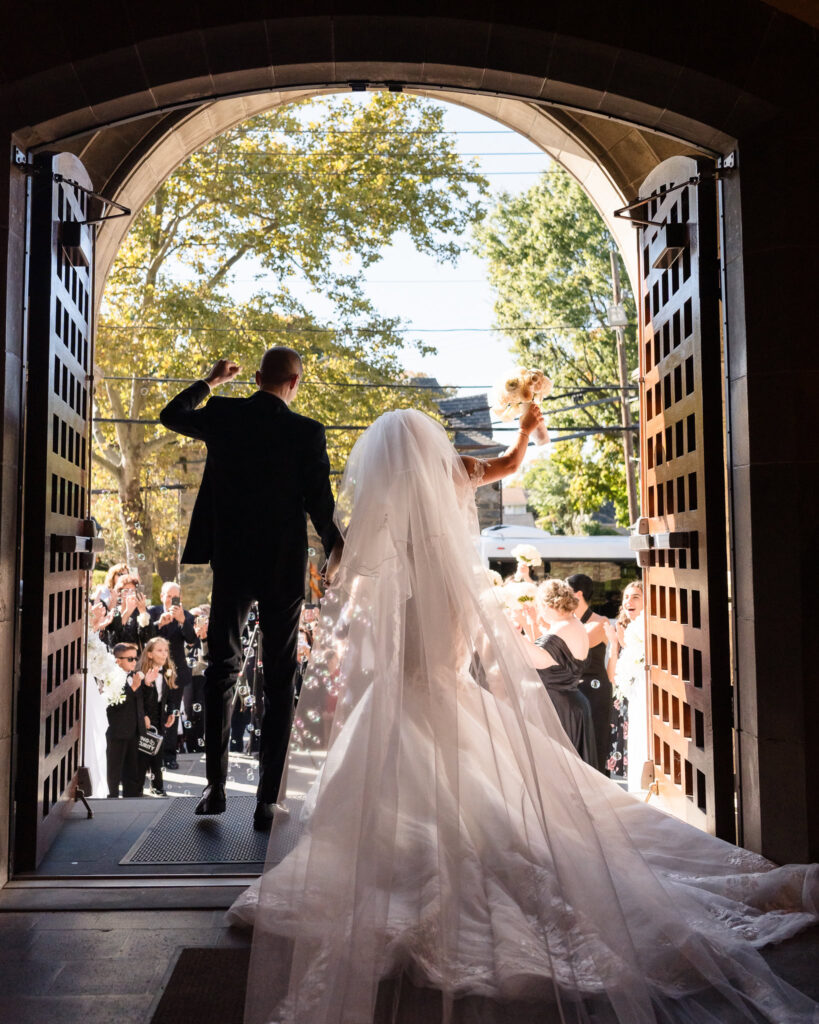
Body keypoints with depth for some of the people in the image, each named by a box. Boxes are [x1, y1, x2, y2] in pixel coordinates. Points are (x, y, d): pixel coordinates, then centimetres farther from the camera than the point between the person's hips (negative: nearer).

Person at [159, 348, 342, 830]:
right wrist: (338, 553, 9)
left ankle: (216, 787, 18)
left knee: (222, 669, 16)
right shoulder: (307, 432, -8)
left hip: (231, 563, 2)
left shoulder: (224, 415, -1)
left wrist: (211, 380, 30)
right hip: (284, 568, -2)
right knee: (280, 681, 7)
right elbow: (320, 504, -7)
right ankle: (267, 800, 9)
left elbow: (171, 415, 18)